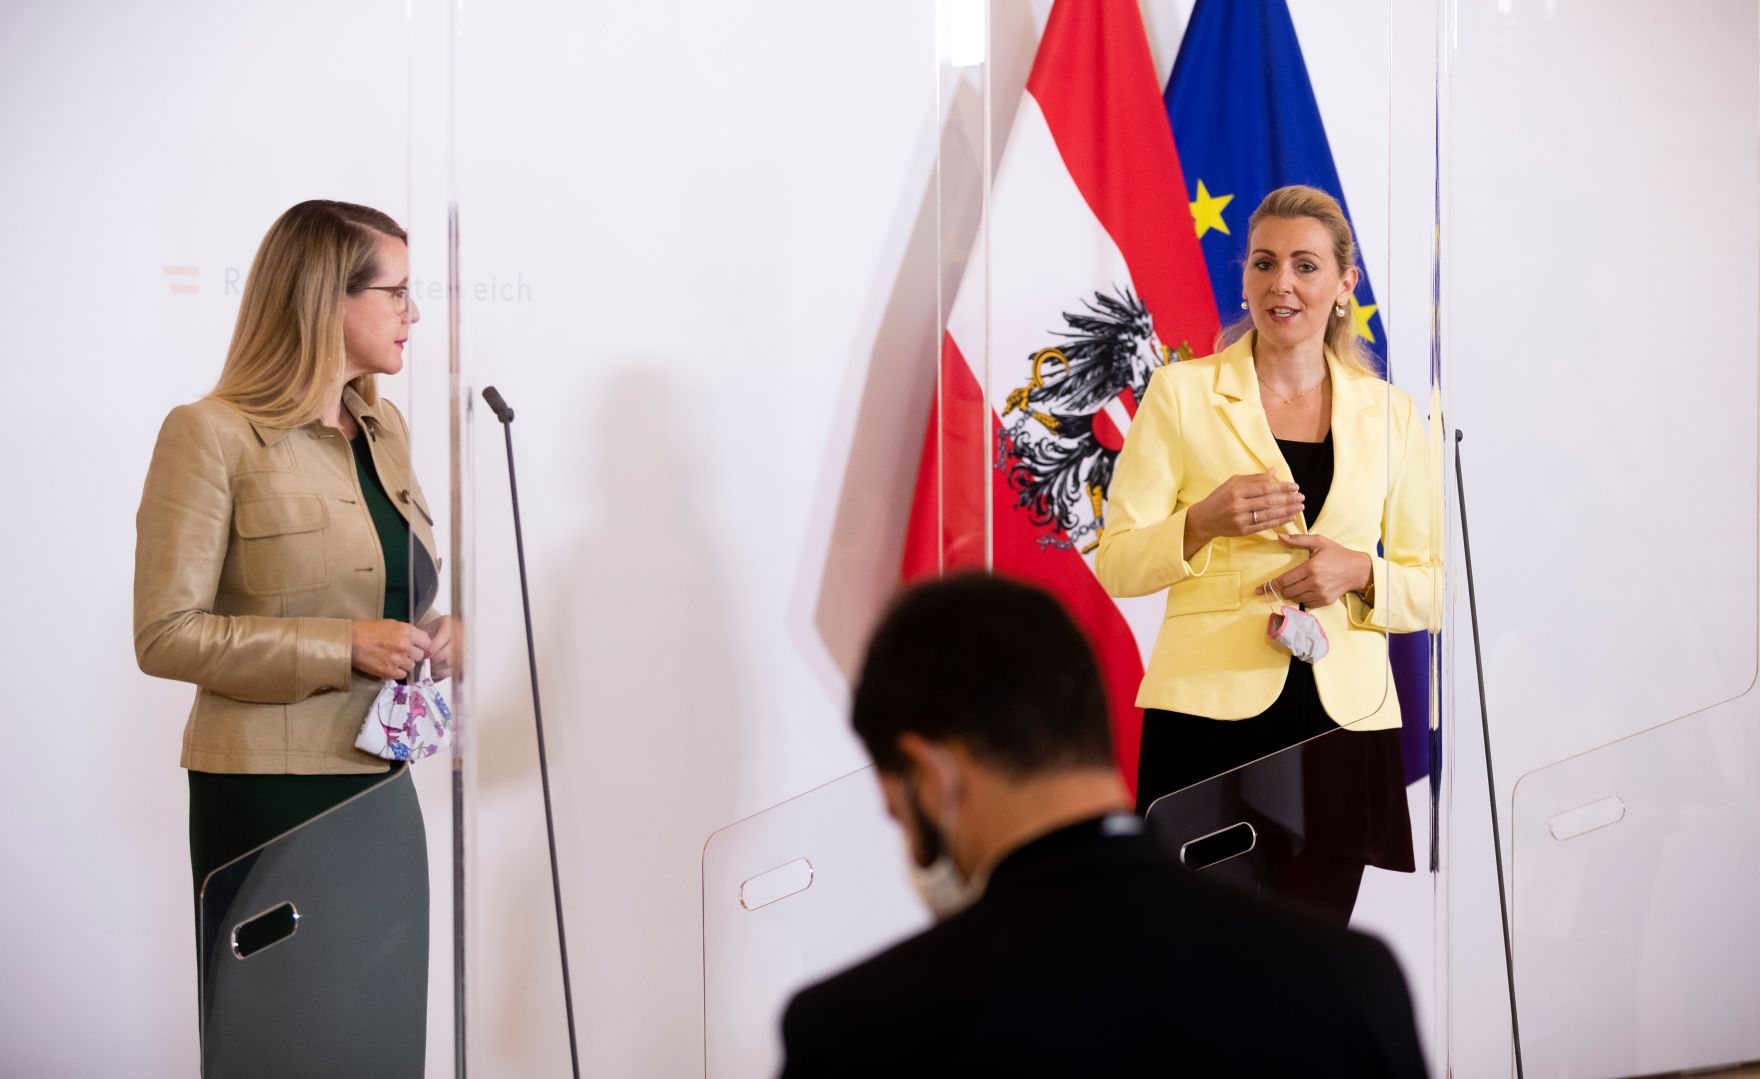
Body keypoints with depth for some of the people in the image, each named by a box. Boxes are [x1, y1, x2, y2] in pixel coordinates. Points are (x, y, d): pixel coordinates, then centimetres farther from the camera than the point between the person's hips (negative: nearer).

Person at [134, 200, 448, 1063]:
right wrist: (344, 649, -19)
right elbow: (166, 635, -13)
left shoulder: (385, 429, 13)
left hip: (382, 788, 7)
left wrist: (436, 637, 3)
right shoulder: (212, 436, -9)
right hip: (268, 797, -7)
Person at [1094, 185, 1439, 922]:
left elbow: (1431, 587, 13)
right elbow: (1116, 566, 3)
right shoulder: (1181, 393, 4)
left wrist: (1360, 574, -7)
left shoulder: (1390, 414, 11)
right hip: (1210, 715, -2)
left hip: (1343, 722, 2)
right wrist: (1202, 523, -15)